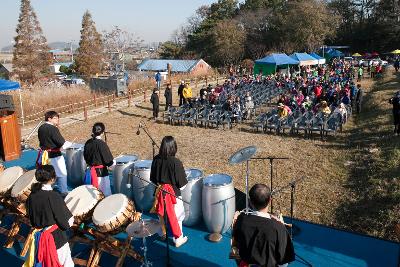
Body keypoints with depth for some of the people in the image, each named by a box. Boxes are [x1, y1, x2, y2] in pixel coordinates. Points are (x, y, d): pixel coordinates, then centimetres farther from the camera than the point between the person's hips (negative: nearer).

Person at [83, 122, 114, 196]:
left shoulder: (88, 143, -1)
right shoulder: (102, 144, -20)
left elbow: (85, 157, 11)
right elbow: (109, 160, -17)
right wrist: (113, 162, 2)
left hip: (90, 171, 7)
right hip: (101, 172, -7)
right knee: (105, 194, 3)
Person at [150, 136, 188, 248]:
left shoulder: (156, 159, -10)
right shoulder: (176, 162, -23)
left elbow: (153, 178, 3)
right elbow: (181, 185, -16)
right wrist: (179, 188, 5)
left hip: (160, 192, 5)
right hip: (173, 194, -5)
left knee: (161, 214, 24)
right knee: (177, 217, 12)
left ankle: (162, 233, 43)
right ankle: (178, 239, 24)